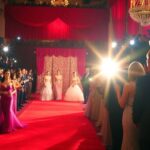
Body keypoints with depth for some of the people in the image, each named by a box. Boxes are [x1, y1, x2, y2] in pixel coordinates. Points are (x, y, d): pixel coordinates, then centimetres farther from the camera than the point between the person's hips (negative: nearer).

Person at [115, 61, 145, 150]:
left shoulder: (128, 85, -16)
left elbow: (122, 105, -12)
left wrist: (118, 91, -2)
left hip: (129, 116, -3)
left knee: (129, 140, 15)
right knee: (140, 141, 22)